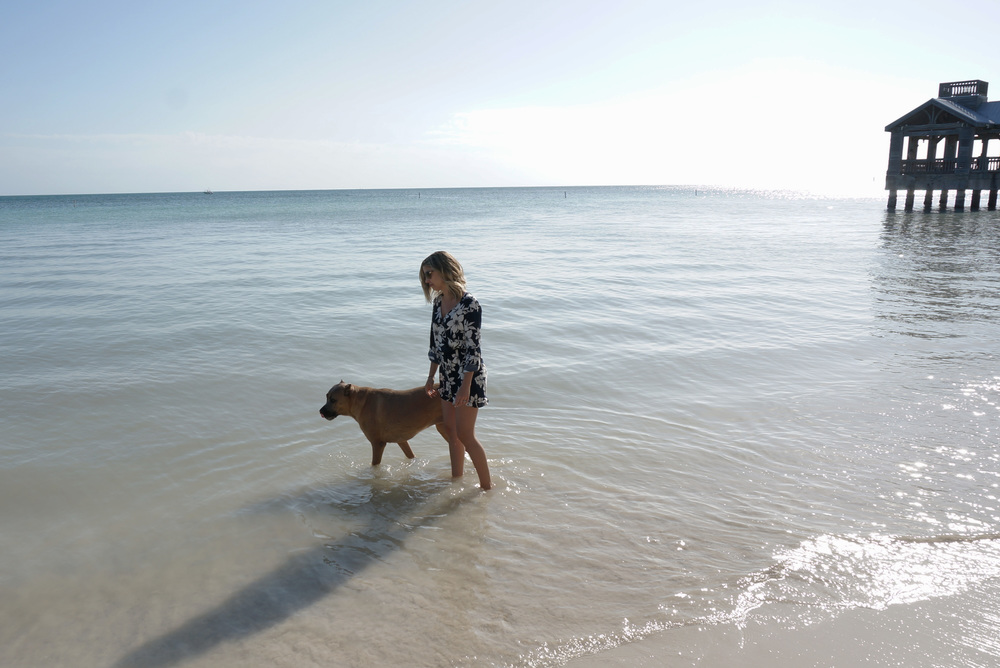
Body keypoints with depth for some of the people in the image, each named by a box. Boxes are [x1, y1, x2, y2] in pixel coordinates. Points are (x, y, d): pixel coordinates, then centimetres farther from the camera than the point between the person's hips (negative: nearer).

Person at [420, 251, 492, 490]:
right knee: (450, 429, 14)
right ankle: (456, 477, 29)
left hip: (468, 375, -8)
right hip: (448, 375, 8)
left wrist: (466, 386, -21)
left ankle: (487, 485, 12)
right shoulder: (438, 302, 6)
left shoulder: (469, 304, -18)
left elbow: (473, 347, -19)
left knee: (464, 434, -3)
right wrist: (431, 377, 17)